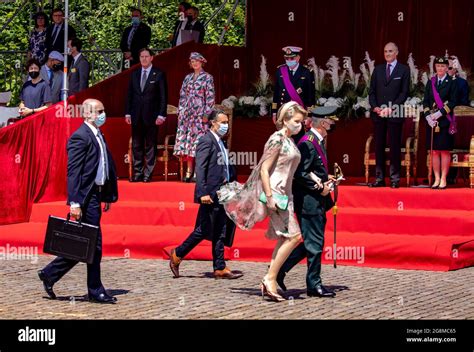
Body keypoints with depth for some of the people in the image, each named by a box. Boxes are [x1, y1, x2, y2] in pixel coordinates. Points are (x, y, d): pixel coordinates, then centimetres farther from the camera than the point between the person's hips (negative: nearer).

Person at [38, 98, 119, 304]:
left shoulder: (99, 136, 16)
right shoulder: (80, 137, -13)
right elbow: (73, 172, -18)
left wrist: (109, 195, 18)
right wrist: (74, 202, -23)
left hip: (96, 195, 9)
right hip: (86, 196, -9)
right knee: (94, 244, -3)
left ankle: (50, 274, 21)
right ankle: (95, 292, 5)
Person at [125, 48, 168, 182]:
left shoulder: (159, 74, 0)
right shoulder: (134, 74, 12)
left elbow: (163, 96, -2)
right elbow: (129, 95, 14)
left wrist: (161, 115, -9)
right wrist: (128, 113, 6)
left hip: (151, 116, -4)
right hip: (137, 116, 4)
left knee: (150, 146, -1)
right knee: (136, 146, 4)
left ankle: (148, 174, 3)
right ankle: (137, 174, 9)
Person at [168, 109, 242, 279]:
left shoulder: (220, 142, 17)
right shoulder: (206, 141, -12)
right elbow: (200, 168, -19)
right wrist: (203, 193, -25)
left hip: (221, 195, 9)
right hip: (210, 194, -9)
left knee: (219, 233, 8)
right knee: (204, 230, -3)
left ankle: (220, 268, 11)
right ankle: (177, 254, 11)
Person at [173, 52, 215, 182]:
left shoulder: (207, 78, 0)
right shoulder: (187, 78, 15)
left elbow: (210, 97, -4)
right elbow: (182, 96, 16)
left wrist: (206, 114, -11)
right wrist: (180, 112, 8)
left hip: (200, 113, -5)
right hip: (187, 113, 5)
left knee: (198, 140, -8)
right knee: (186, 140, 0)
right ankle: (189, 170, 4)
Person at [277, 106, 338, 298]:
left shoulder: (317, 142, 15)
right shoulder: (308, 143, -17)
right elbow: (300, 174, -22)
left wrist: (326, 178, 9)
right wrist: (320, 187, -17)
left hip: (316, 202, 10)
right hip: (309, 201, -10)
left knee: (312, 242, 13)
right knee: (314, 243, -3)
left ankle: (280, 268, 20)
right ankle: (314, 284, 4)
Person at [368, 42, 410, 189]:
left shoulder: (404, 70, 3)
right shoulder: (378, 69, 14)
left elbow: (404, 92, -3)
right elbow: (372, 91, 12)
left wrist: (392, 108, -13)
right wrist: (375, 107, -5)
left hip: (395, 113, -4)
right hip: (378, 113, 4)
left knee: (395, 146, -2)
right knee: (379, 146, 3)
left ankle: (395, 179, 0)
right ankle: (379, 178, 6)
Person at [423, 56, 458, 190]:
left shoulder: (452, 82, 0)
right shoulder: (430, 82, 12)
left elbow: (453, 102, -7)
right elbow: (425, 102, 9)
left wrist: (440, 113, -15)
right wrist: (428, 116, -7)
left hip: (445, 121, -4)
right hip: (432, 122, 4)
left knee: (445, 151, -1)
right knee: (434, 151, 4)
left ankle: (443, 179, 3)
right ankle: (436, 179, 9)